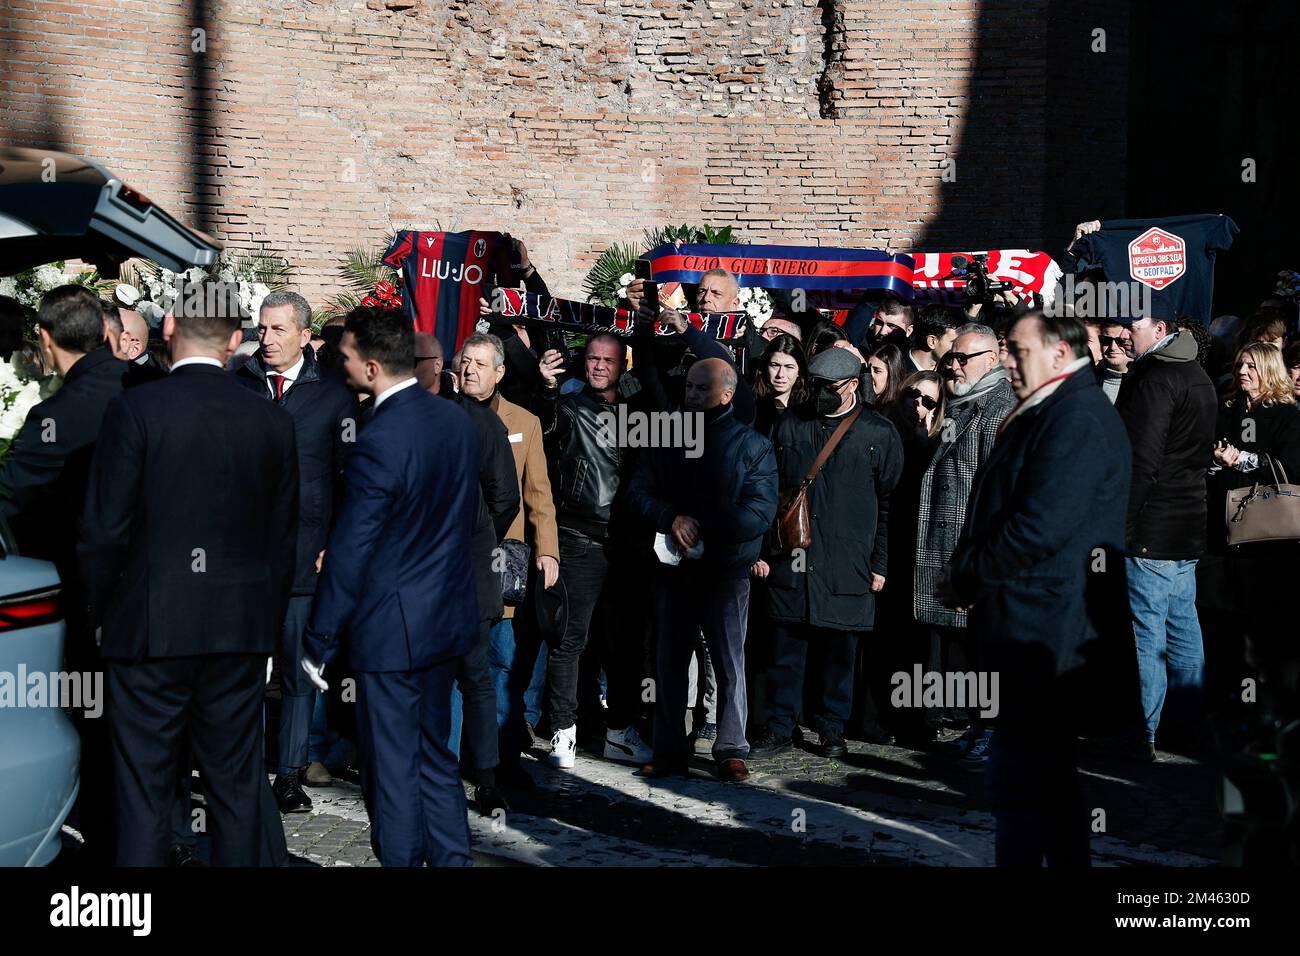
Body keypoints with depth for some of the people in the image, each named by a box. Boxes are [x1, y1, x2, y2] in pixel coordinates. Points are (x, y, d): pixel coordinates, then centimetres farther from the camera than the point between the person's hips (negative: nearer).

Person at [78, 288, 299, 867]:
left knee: (144, 791, 4)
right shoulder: (273, 421, 3)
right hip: (242, 628, 3)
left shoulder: (134, 410, -9)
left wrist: (100, 612, 7)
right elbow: (284, 538, 8)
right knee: (236, 785, 12)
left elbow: (104, 530, -9)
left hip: (149, 625, -3)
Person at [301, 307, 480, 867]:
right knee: (435, 756, 19)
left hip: (392, 629, -8)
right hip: (449, 617, 8)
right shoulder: (458, 421, 1)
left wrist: (320, 643, -10)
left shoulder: (378, 443, -22)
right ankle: (451, 857, 26)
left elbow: (348, 553, -18)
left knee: (393, 765, 5)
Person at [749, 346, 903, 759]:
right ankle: (779, 727, 15)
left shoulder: (878, 434, 1)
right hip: (789, 559, 2)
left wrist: (880, 564, -1)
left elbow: (889, 504, 3)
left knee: (839, 648, 6)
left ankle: (832, 728, 20)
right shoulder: (789, 424, 9)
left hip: (847, 565, -2)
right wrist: (761, 549, 5)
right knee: (786, 646, 5)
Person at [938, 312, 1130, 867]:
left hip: (1039, 633, -11)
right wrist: (969, 577, 5)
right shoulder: (1046, 415, 16)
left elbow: (1039, 530, -24)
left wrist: (964, 577, -12)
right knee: (1051, 776, 18)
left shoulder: (1077, 420, -17)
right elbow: (1010, 512, 21)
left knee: (1021, 780, -5)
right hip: (1038, 631, 11)